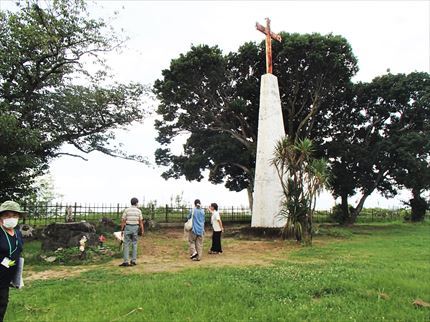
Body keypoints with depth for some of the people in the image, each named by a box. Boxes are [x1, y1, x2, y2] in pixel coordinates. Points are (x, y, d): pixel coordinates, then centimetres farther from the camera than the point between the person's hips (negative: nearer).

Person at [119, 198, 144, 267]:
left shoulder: (126, 210, -3)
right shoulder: (138, 211, 1)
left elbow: (123, 221, -4)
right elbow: (141, 221, -1)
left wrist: (122, 230, 2)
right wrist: (142, 231, 3)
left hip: (127, 228, -1)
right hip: (135, 228, 1)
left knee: (126, 244, 1)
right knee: (134, 244, 8)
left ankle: (125, 261, -4)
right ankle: (133, 261, 7)